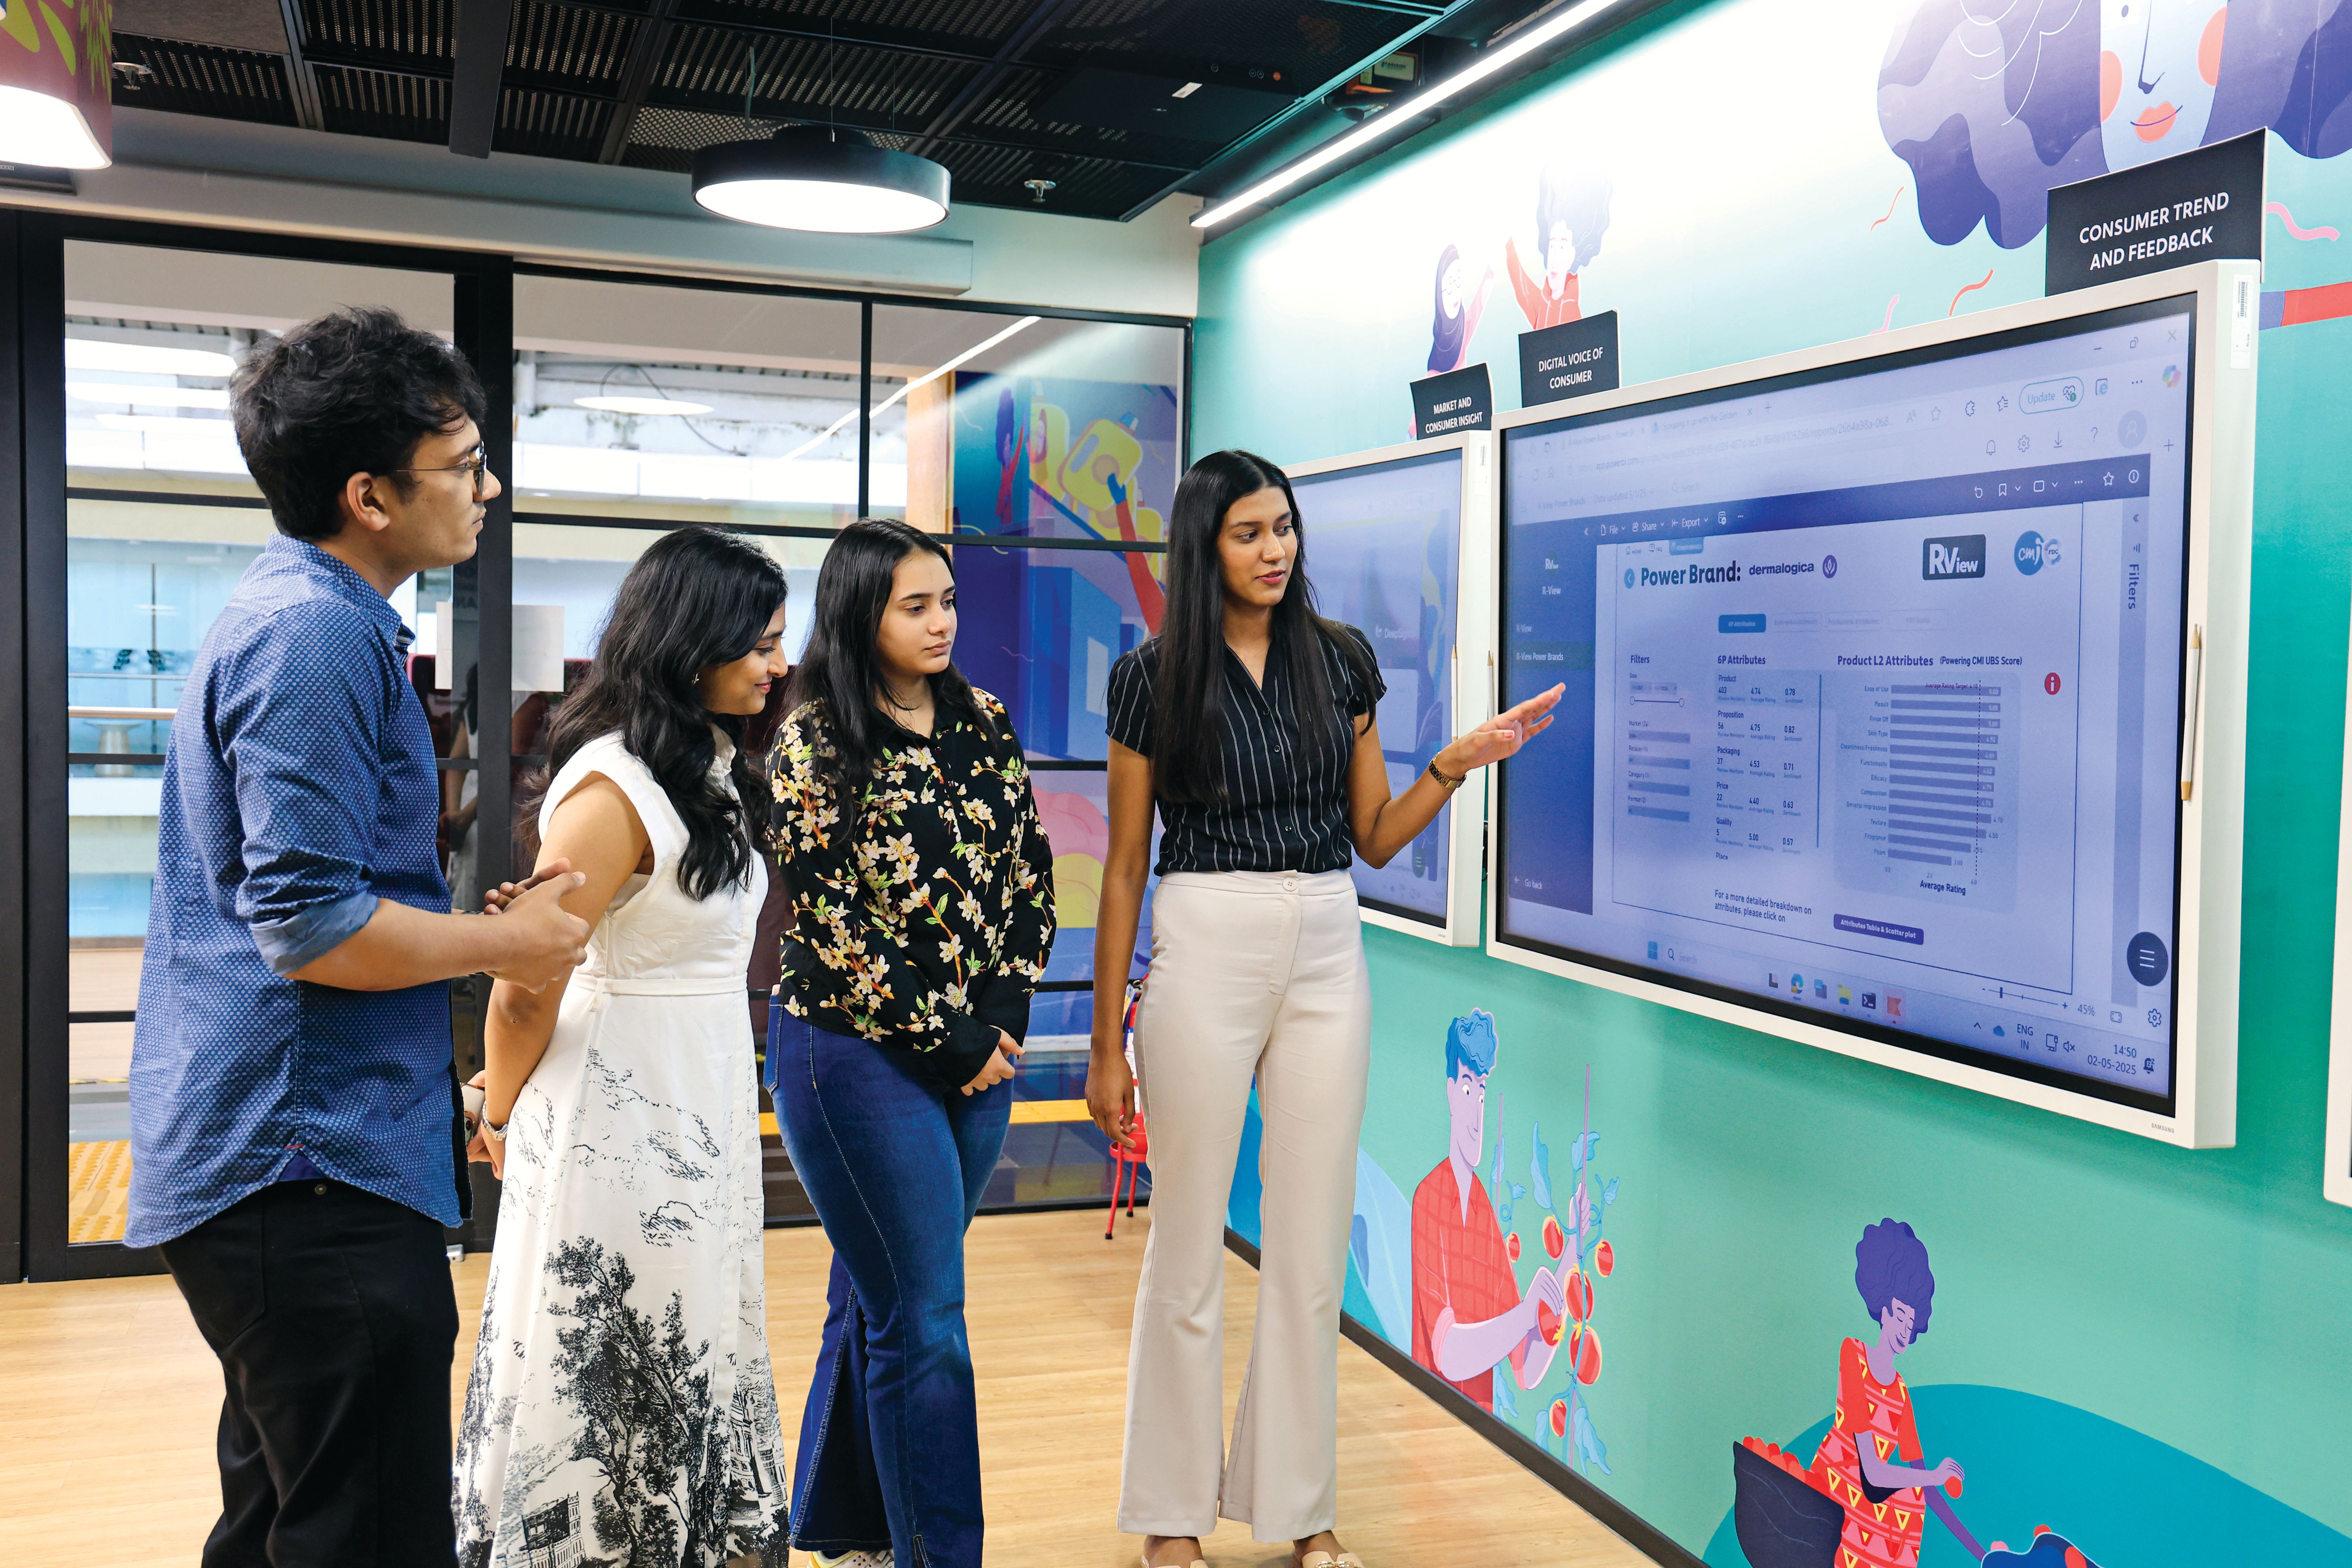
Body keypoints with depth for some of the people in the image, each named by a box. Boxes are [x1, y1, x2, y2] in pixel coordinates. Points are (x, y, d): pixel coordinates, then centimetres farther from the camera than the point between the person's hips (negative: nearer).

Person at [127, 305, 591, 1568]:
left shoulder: (302, 617, 16)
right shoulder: (317, 638, -18)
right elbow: (312, 927, -23)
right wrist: (510, 943, -10)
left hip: (283, 1163, 11)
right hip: (314, 1175, -11)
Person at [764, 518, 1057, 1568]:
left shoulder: (984, 723, 8)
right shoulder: (815, 743, -9)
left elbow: (1029, 872, 10)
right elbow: (829, 918, -12)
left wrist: (1005, 1011, -2)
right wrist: (946, 1039, -11)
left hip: (978, 1049, 6)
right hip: (860, 1054, -6)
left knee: (878, 1300, 17)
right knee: (925, 1322, -3)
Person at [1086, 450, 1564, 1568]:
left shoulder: (1341, 660, 7)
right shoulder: (1154, 678, -2)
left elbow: (1374, 838, 10)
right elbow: (1124, 867, -1)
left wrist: (1460, 761, -7)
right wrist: (1107, 1043, -2)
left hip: (1328, 961, 3)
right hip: (1204, 957, -3)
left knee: (1312, 1244, 9)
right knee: (1189, 1242, 5)